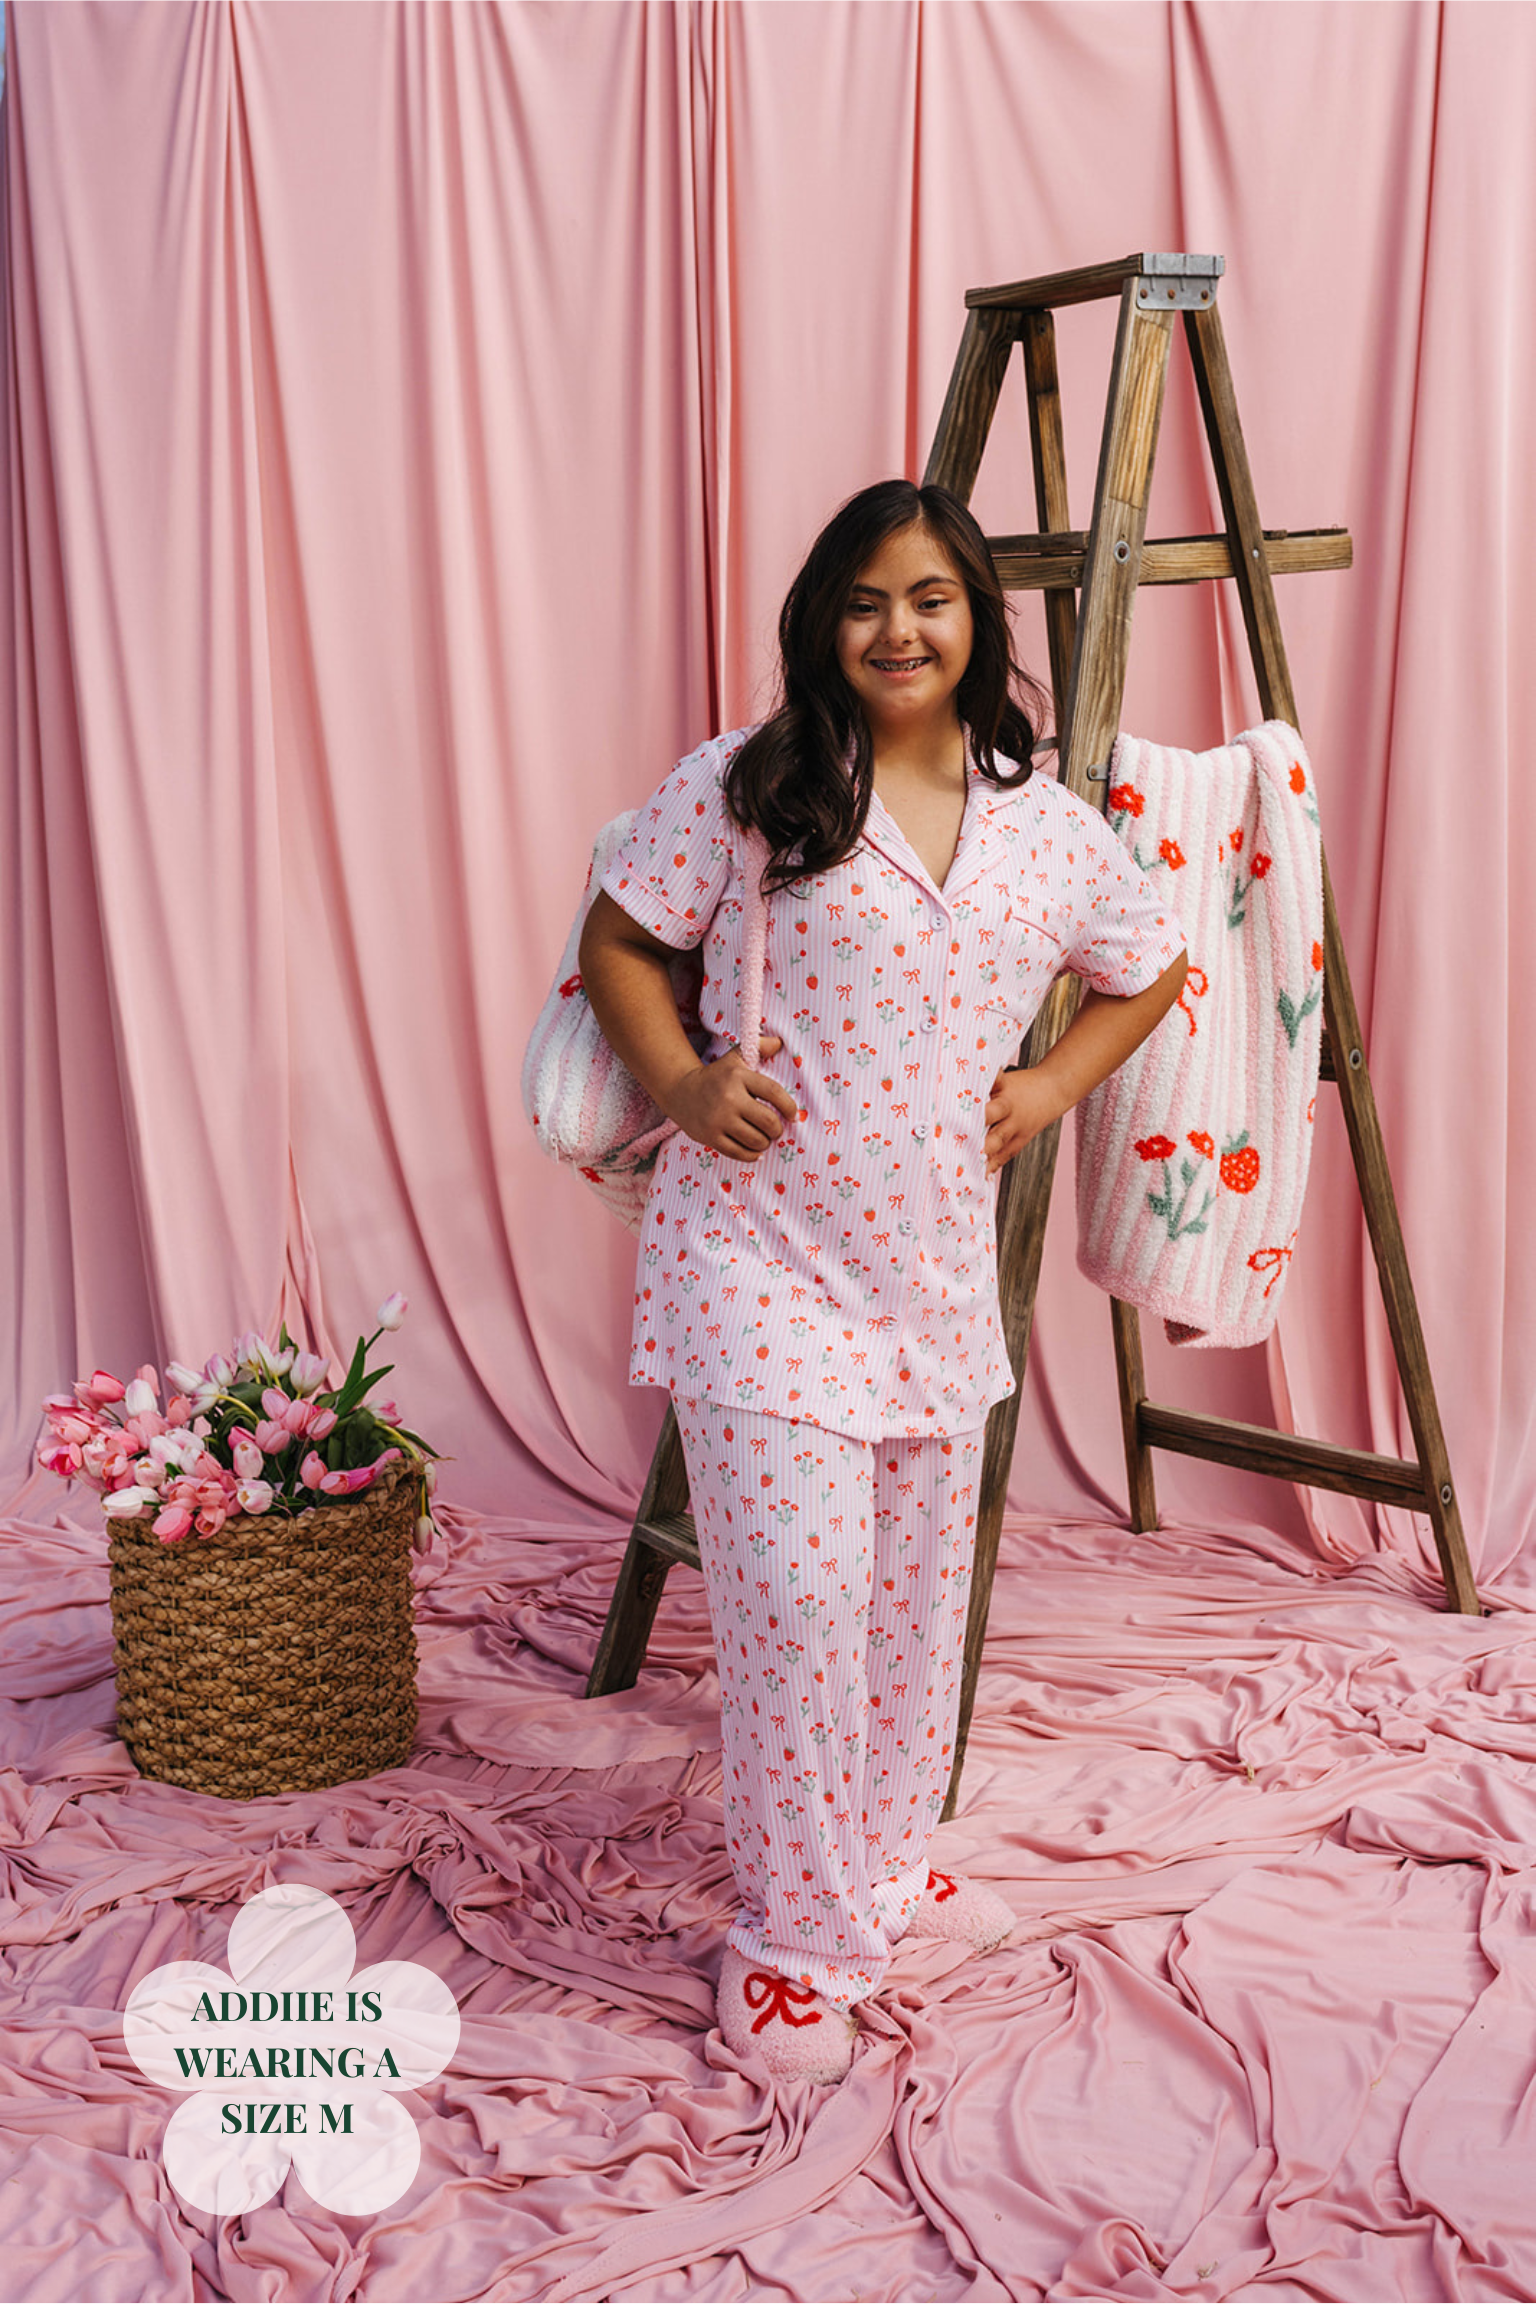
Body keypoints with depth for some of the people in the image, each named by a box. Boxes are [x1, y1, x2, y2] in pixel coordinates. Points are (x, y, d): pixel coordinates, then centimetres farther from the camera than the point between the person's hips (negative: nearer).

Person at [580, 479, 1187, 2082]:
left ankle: (883, 1863, 39)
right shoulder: (743, 786, -4)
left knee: (917, 1592, 16)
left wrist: (1056, 1082, 7)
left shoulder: (1050, 831, 6)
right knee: (796, 1599, -8)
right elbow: (616, 941, 4)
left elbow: (1149, 973, 22)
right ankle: (794, 1935, 12)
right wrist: (678, 1080, -12)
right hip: (760, 1254, -4)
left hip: (936, 1270, 5)